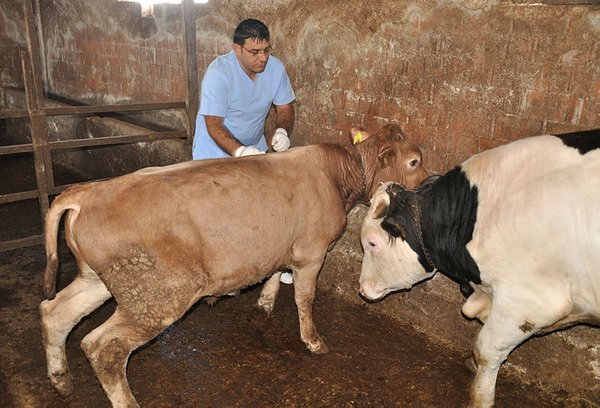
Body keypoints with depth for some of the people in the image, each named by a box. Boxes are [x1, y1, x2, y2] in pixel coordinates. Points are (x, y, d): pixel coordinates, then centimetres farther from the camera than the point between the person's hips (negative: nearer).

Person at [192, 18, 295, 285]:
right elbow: (214, 125, -28)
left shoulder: (276, 68, -13)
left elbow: (285, 108, -3)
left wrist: (282, 131, -26)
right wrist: (239, 152, -44)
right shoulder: (218, 73, -28)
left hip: (255, 147, 5)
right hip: (216, 152, -4)